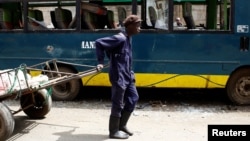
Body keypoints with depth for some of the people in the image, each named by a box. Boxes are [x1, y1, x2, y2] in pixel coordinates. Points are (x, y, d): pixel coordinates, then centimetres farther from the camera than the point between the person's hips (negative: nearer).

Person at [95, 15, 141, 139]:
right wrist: (101, 62, -18)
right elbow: (99, 43, -20)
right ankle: (114, 131, 13)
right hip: (119, 76, -10)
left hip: (127, 75, 10)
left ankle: (122, 125, 27)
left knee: (133, 98, 16)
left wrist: (112, 60, 17)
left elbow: (108, 48, 21)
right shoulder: (120, 38, -19)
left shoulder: (127, 38, 10)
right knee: (118, 104, -1)